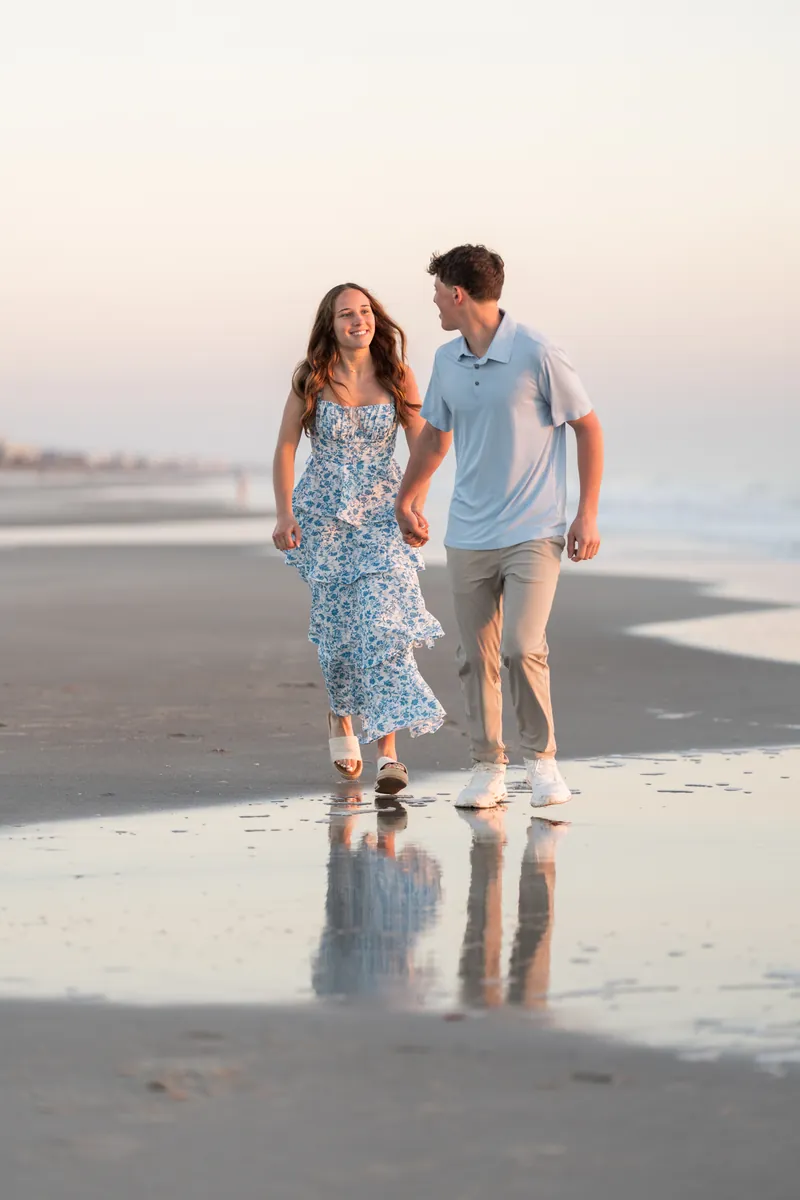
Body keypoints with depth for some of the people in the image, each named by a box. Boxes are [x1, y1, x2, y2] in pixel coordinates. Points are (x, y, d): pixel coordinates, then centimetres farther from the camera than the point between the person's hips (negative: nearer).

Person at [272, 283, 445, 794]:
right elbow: (286, 447, 2)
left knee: (383, 622, -14)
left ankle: (389, 750, -18)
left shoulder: (398, 378, -1)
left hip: (382, 515, -1)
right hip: (324, 515, 1)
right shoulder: (312, 379, -2)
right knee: (337, 622, 5)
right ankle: (341, 718, 34)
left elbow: (421, 447, 4)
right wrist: (285, 515, -5)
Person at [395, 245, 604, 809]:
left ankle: (542, 757, 1)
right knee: (476, 658, 3)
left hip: (533, 532, -5)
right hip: (469, 535, 5)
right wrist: (406, 500, 29)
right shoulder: (446, 361, 7)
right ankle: (488, 766, 14)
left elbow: (588, 428, -3)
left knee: (523, 647, -17)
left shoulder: (538, 355, -10)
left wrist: (588, 513, -7)